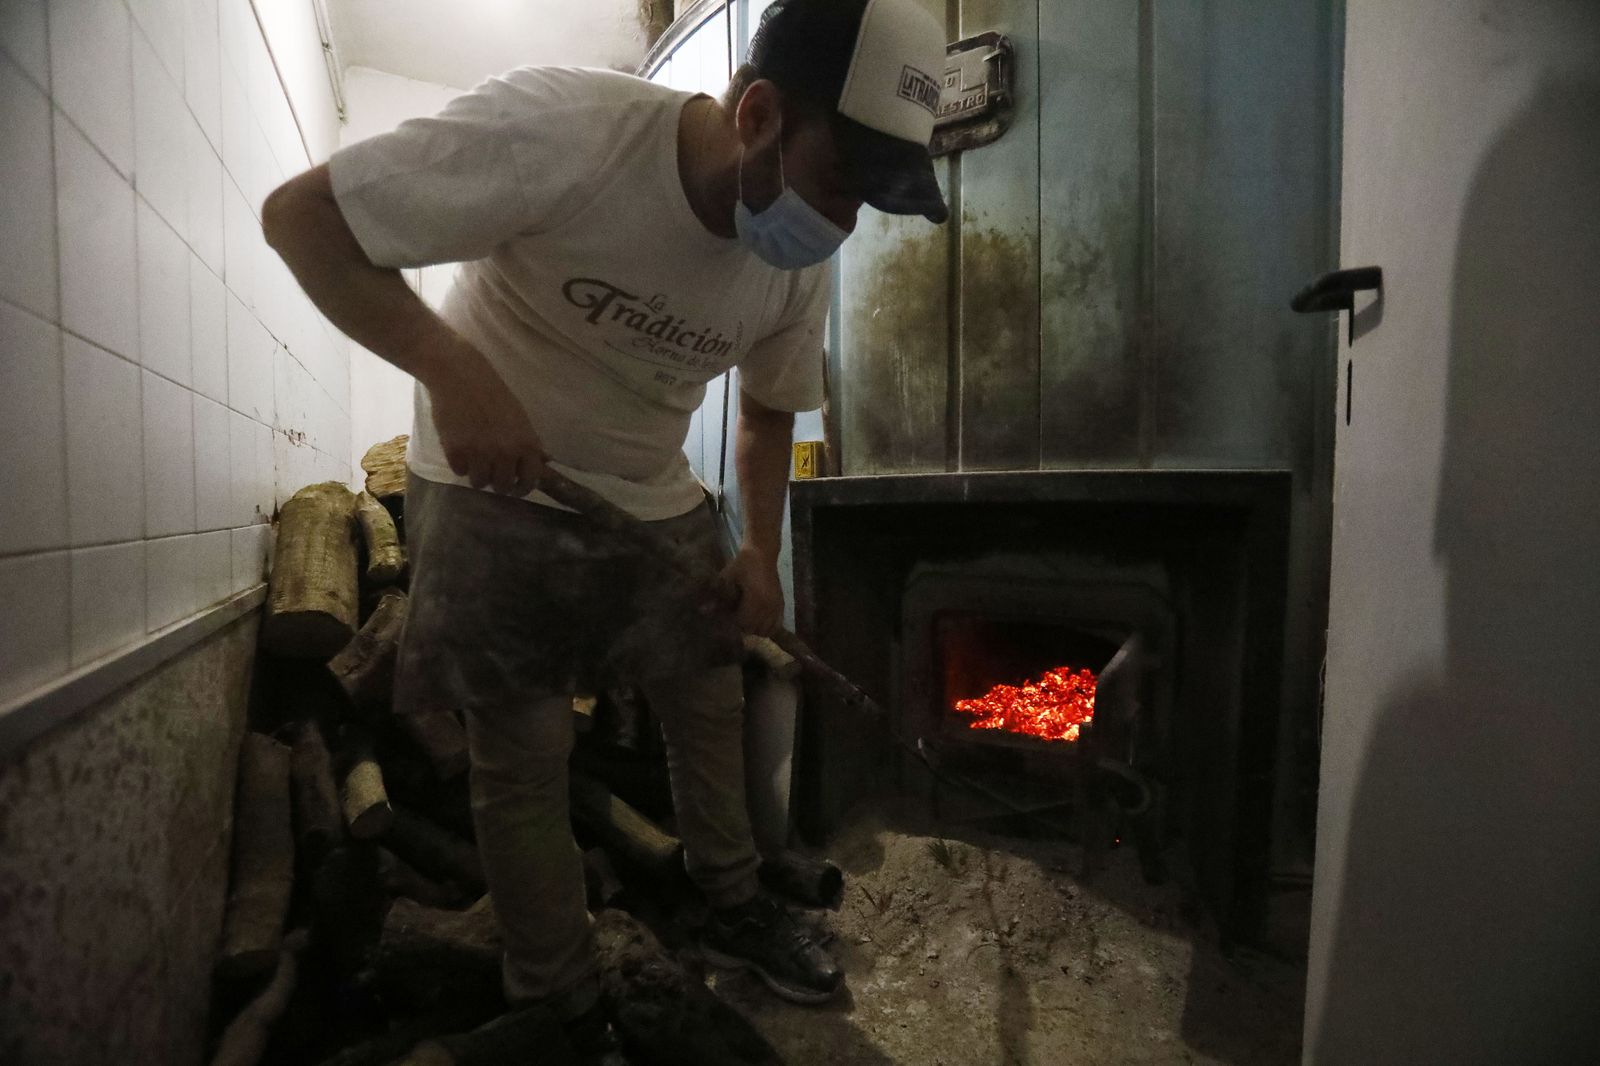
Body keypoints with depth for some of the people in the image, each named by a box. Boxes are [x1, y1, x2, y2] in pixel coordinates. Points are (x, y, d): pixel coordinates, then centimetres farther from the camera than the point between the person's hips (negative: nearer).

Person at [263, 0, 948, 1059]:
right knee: (526, 757, 0)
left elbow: (770, 410, 8)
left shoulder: (801, 262, -8)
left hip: (658, 504, 5)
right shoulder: (560, 133, -25)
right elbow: (301, 213, -19)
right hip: (495, 497, -4)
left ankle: (734, 911, 36)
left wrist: (761, 549, -4)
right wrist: (452, 367, -35)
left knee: (713, 706, 9)